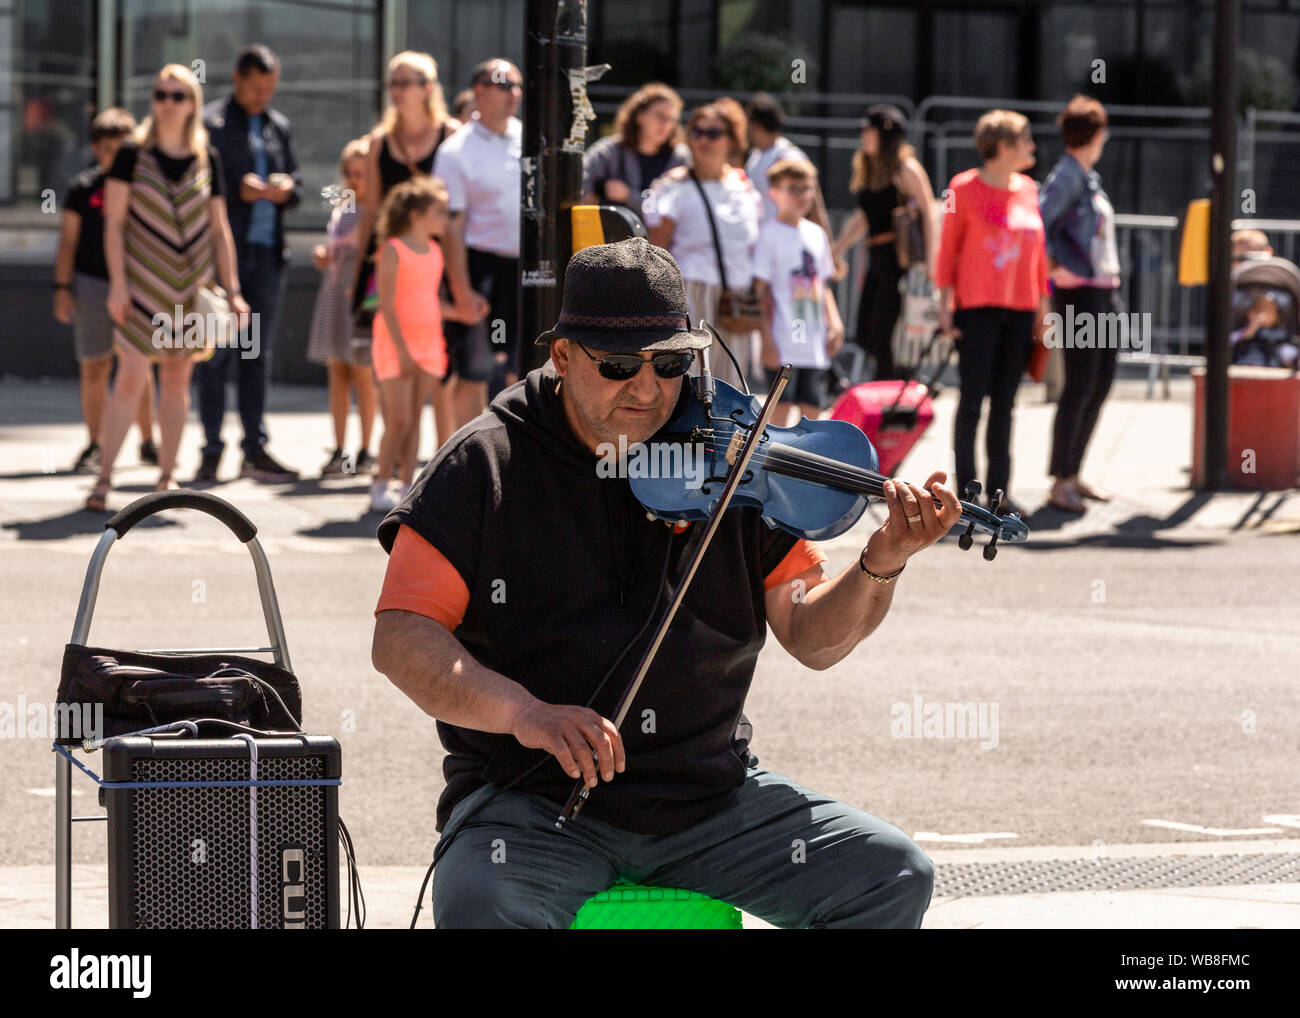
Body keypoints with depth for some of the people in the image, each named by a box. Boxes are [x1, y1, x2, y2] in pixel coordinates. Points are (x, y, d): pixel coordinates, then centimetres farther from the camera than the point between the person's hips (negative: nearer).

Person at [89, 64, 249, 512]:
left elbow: (219, 228, 10)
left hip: (190, 285, 3)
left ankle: (166, 477, 15)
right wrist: (117, 283, -10)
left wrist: (232, 290, 6)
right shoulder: (133, 154, -2)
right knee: (131, 377, -11)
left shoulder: (207, 159, 6)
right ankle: (103, 479, -8)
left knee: (178, 379, 6)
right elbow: (113, 223, -2)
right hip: (143, 284, -3)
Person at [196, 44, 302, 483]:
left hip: (266, 252, 5)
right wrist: (238, 190, -20)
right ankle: (211, 451, 0)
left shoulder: (279, 126, 15)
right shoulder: (210, 124, -3)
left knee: (258, 354, 9)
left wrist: (287, 189, -4)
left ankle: (255, 451, 13)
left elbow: (296, 184, 18)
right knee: (216, 353, -4)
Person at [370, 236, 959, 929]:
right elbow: (400, 640, -10)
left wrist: (882, 565, -14)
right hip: (532, 802, -4)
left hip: (710, 797, 4)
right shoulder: (486, 465, -1)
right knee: (480, 906, -36)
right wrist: (523, 710, -26)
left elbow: (811, 636, 7)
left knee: (895, 875, -11)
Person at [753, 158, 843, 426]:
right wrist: (767, 339, -13)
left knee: (811, 409, 4)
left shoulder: (816, 234, 14)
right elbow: (761, 290, -8)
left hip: (814, 343, 6)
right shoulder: (768, 234, -5)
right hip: (783, 343, -6)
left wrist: (834, 323, 9)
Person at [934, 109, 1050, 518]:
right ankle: (965, 488, 0)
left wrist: (1043, 304, 13)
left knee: (1005, 404, 6)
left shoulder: (1028, 190, 12)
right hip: (977, 305, -5)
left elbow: (1038, 250, 16)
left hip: (1020, 308, 5)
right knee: (973, 399, -5)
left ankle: (999, 489, 9)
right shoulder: (965, 188, -3)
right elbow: (948, 247, -2)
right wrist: (945, 302, -6)